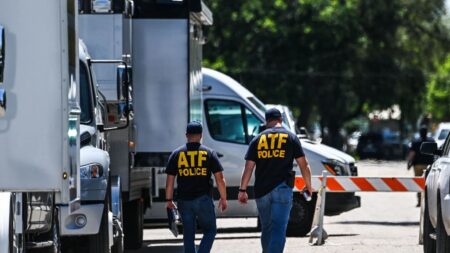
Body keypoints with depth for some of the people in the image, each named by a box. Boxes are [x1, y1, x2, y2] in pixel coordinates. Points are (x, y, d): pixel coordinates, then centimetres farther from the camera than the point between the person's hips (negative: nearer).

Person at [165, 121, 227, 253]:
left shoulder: (176, 154, 4)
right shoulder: (209, 153, 0)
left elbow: (170, 180, 4)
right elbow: (219, 178, -2)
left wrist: (169, 200, 13)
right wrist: (223, 198, 7)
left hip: (184, 201, 2)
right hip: (203, 200, -2)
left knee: (188, 236, 10)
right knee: (210, 231, 9)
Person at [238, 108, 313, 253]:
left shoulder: (257, 140, 10)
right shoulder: (291, 138, 4)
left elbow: (248, 167, 5)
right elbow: (303, 164, 5)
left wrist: (243, 190, 7)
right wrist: (308, 185, 17)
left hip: (261, 191, 3)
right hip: (282, 188, -3)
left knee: (266, 229, 17)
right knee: (279, 229, -10)